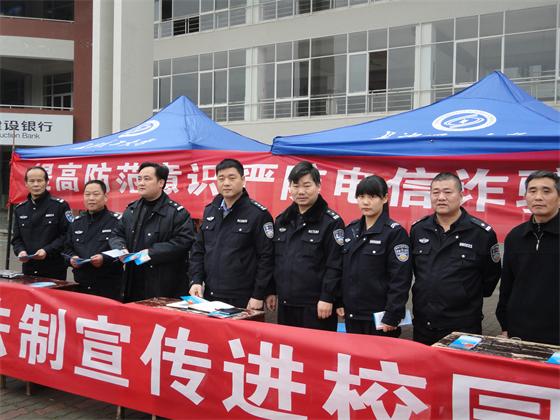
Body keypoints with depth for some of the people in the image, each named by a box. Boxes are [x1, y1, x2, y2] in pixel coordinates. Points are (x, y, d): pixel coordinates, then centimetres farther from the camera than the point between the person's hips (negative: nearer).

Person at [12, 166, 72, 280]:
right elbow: (17, 238, 16)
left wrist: (47, 250, -19)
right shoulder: (20, 209, 13)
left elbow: (67, 235, -9)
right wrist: (20, 251, -4)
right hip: (28, 268, 4)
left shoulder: (60, 206, -4)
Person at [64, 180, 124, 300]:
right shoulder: (76, 222, 17)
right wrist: (72, 258, -1)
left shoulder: (116, 221, -2)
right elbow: (68, 248, 21)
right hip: (81, 285, 5)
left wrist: (104, 259, -23)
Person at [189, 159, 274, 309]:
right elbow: (198, 250, 14)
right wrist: (196, 280, 2)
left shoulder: (258, 214, -8)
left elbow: (266, 257, -11)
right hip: (209, 297, 5)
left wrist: (258, 296, -13)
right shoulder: (210, 210, 11)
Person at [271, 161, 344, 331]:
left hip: (316, 305, -5)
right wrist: (270, 291, 13)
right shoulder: (282, 220, 12)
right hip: (286, 304, 6)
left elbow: (335, 265, -11)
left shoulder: (331, 222, -7)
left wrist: (327, 298, -14)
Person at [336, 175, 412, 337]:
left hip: (379, 316, -5)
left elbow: (400, 279, -13)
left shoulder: (395, 232, -9)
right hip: (352, 314, 5)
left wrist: (392, 316, -16)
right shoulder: (350, 230, 9)